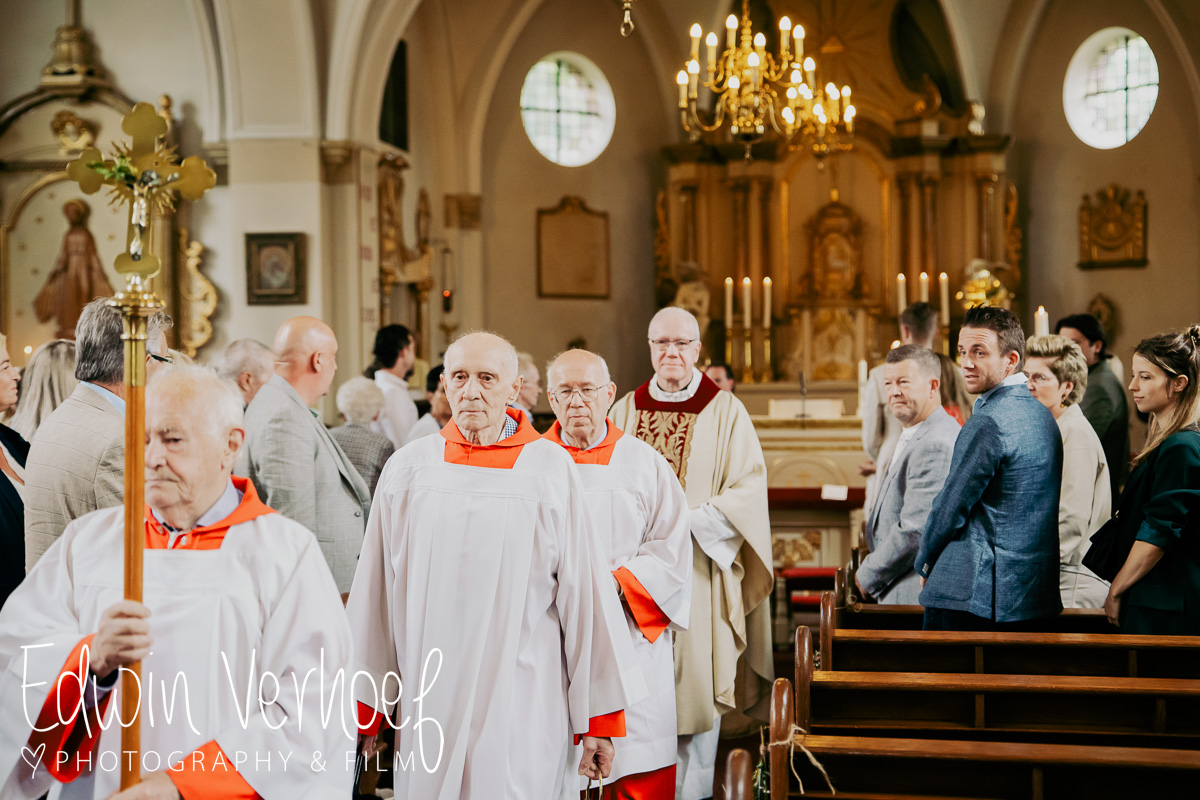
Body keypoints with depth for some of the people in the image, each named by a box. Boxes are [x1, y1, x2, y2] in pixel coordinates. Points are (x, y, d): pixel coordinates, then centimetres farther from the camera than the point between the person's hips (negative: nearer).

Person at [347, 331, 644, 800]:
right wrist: (362, 707, 10)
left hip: (523, 708, -2)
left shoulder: (550, 470, -1)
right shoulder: (408, 468, 5)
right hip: (429, 703, 2)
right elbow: (375, 594, 9)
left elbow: (584, 594, -1)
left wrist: (600, 720, -1)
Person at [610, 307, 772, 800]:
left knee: (696, 678, -3)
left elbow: (750, 488, -4)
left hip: (697, 565, -2)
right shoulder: (626, 410, 11)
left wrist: (691, 521, -14)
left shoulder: (725, 412, 2)